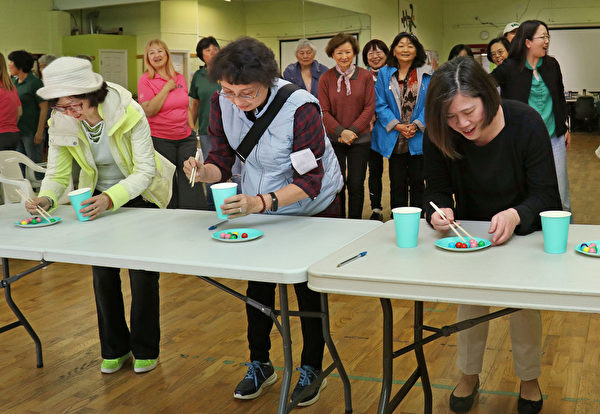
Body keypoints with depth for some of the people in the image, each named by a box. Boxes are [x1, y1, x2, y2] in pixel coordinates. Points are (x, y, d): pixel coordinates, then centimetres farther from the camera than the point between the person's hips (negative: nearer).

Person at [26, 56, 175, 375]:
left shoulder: (128, 112, -28)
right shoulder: (60, 123, -15)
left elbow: (145, 170, -27)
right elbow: (57, 173, -6)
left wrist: (111, 198, -42)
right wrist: (46, 198, -28)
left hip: (139, 196, -3)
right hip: (99, 199, 4)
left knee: (143, 275, -4)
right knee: (103, 275, 3)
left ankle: (145, 349, 16)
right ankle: (114, 349, 22)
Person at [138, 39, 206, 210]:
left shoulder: (180, 78, 9)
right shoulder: (145, 80, -5)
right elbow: (149, 111, -16)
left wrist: (193, 131, 14)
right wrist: (167, 87, -14)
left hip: (185, 138, 4)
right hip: (160, 140, -4)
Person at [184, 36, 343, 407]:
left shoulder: (300, 108, -32)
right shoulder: (221, 105, -16)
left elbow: (310, 180, -33)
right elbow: (223, 159, -7)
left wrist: (263, 202, -48)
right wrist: (205, 173, -31)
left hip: (313, 209, -5)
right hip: (259, 209, 5)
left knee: (308, 290, 5)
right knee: (257, 287, 13)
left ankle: (312, 369, 27)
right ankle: (260, 364, 34)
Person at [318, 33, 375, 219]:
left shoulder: (365, 76, 1)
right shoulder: (325, 78, 1)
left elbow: (370, 107, -1)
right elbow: (324, 111, -1)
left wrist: (353, 130, -11)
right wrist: (341, 132, -14)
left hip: (360, 139, 0)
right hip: (334, 139, 0)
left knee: (356, 184, 3)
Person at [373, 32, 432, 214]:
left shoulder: (426, 74, 3)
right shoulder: (384, 73, 4)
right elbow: (380, 105, 0)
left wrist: (417, 125, -13)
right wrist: (397, 126, -11)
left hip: (419, 136, 0)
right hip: (394, 139, 0)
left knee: (417, 182, 6)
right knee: (397, 184, 6)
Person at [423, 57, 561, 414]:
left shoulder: (526, 123, -29)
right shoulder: (440, 136, -23)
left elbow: (544, 194, -26)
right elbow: (437, 190, -13)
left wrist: (515, 216, -47)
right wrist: (438, 212, -37)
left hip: (525, 228, -2)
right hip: (471, 232, 2)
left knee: (525, 302, 5)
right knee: (469, 299, 9)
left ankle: (529, 380, 29)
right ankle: (470, 376, 32)